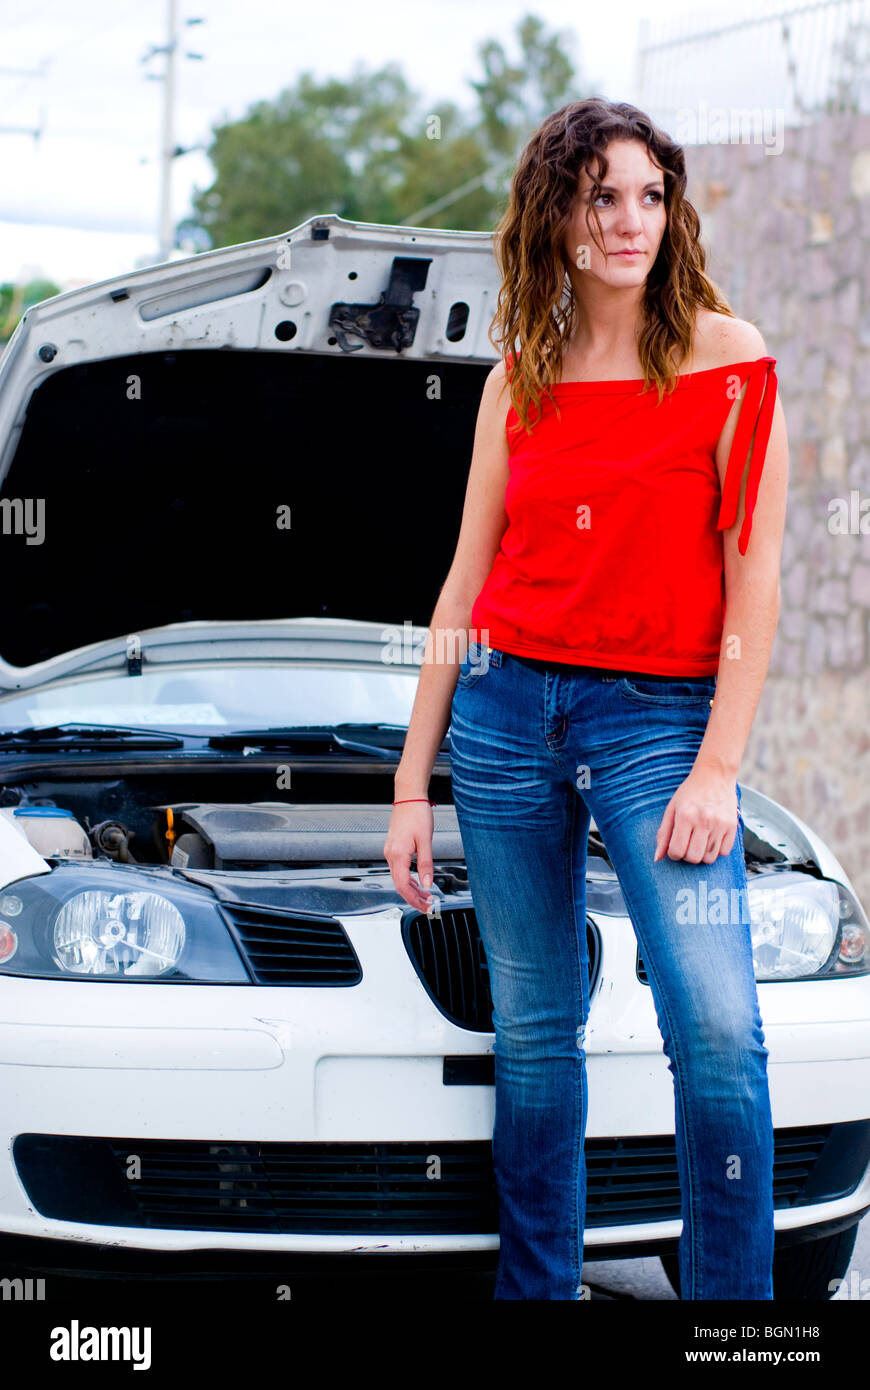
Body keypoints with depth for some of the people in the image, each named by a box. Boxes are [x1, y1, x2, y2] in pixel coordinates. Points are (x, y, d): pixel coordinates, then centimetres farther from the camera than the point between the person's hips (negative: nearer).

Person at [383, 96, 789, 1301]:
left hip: (660, 713, -3)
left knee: (717, 1029, -15)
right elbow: (468, 580, 13)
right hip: (508, 704, 4)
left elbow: (754, 575, -4)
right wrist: (412, 782, 12)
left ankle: (732, 1296, -4)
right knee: (532, 1031, 7)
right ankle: (538, 1287, 18)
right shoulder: (521, 378, 10)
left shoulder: (725, 356, -1)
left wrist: (718, 768, -11)